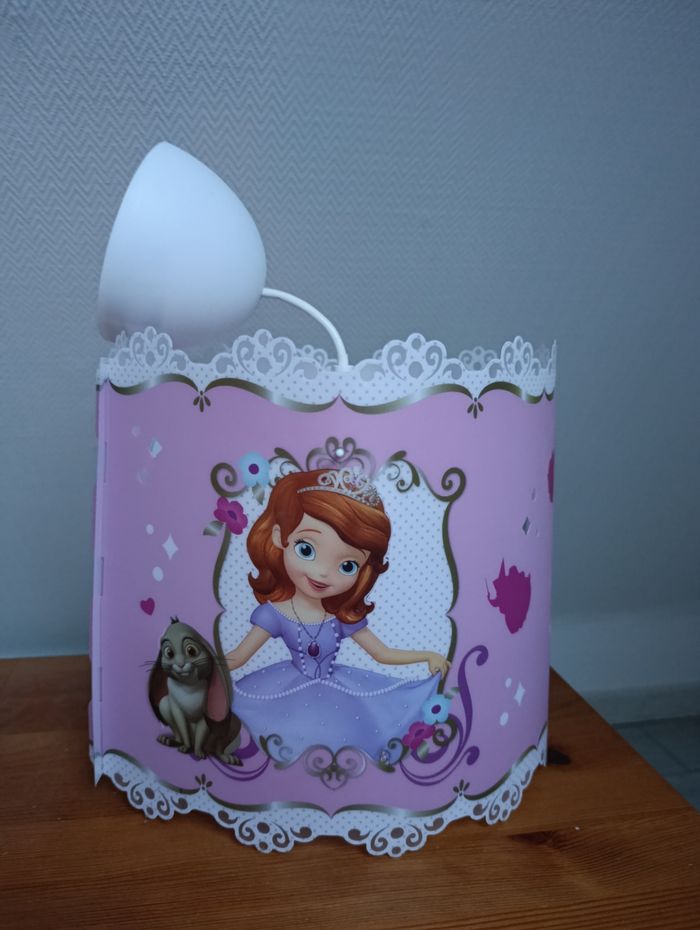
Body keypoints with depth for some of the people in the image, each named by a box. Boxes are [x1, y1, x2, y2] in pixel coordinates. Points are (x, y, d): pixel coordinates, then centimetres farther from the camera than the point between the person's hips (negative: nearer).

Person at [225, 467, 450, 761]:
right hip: (291, 699, -2)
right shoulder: (273, 613, -19)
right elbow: (235, 659, -11)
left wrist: (427, 656, -8)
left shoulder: (344, 617, -13)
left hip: (337, 697, 2)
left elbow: (383, 654, 0)